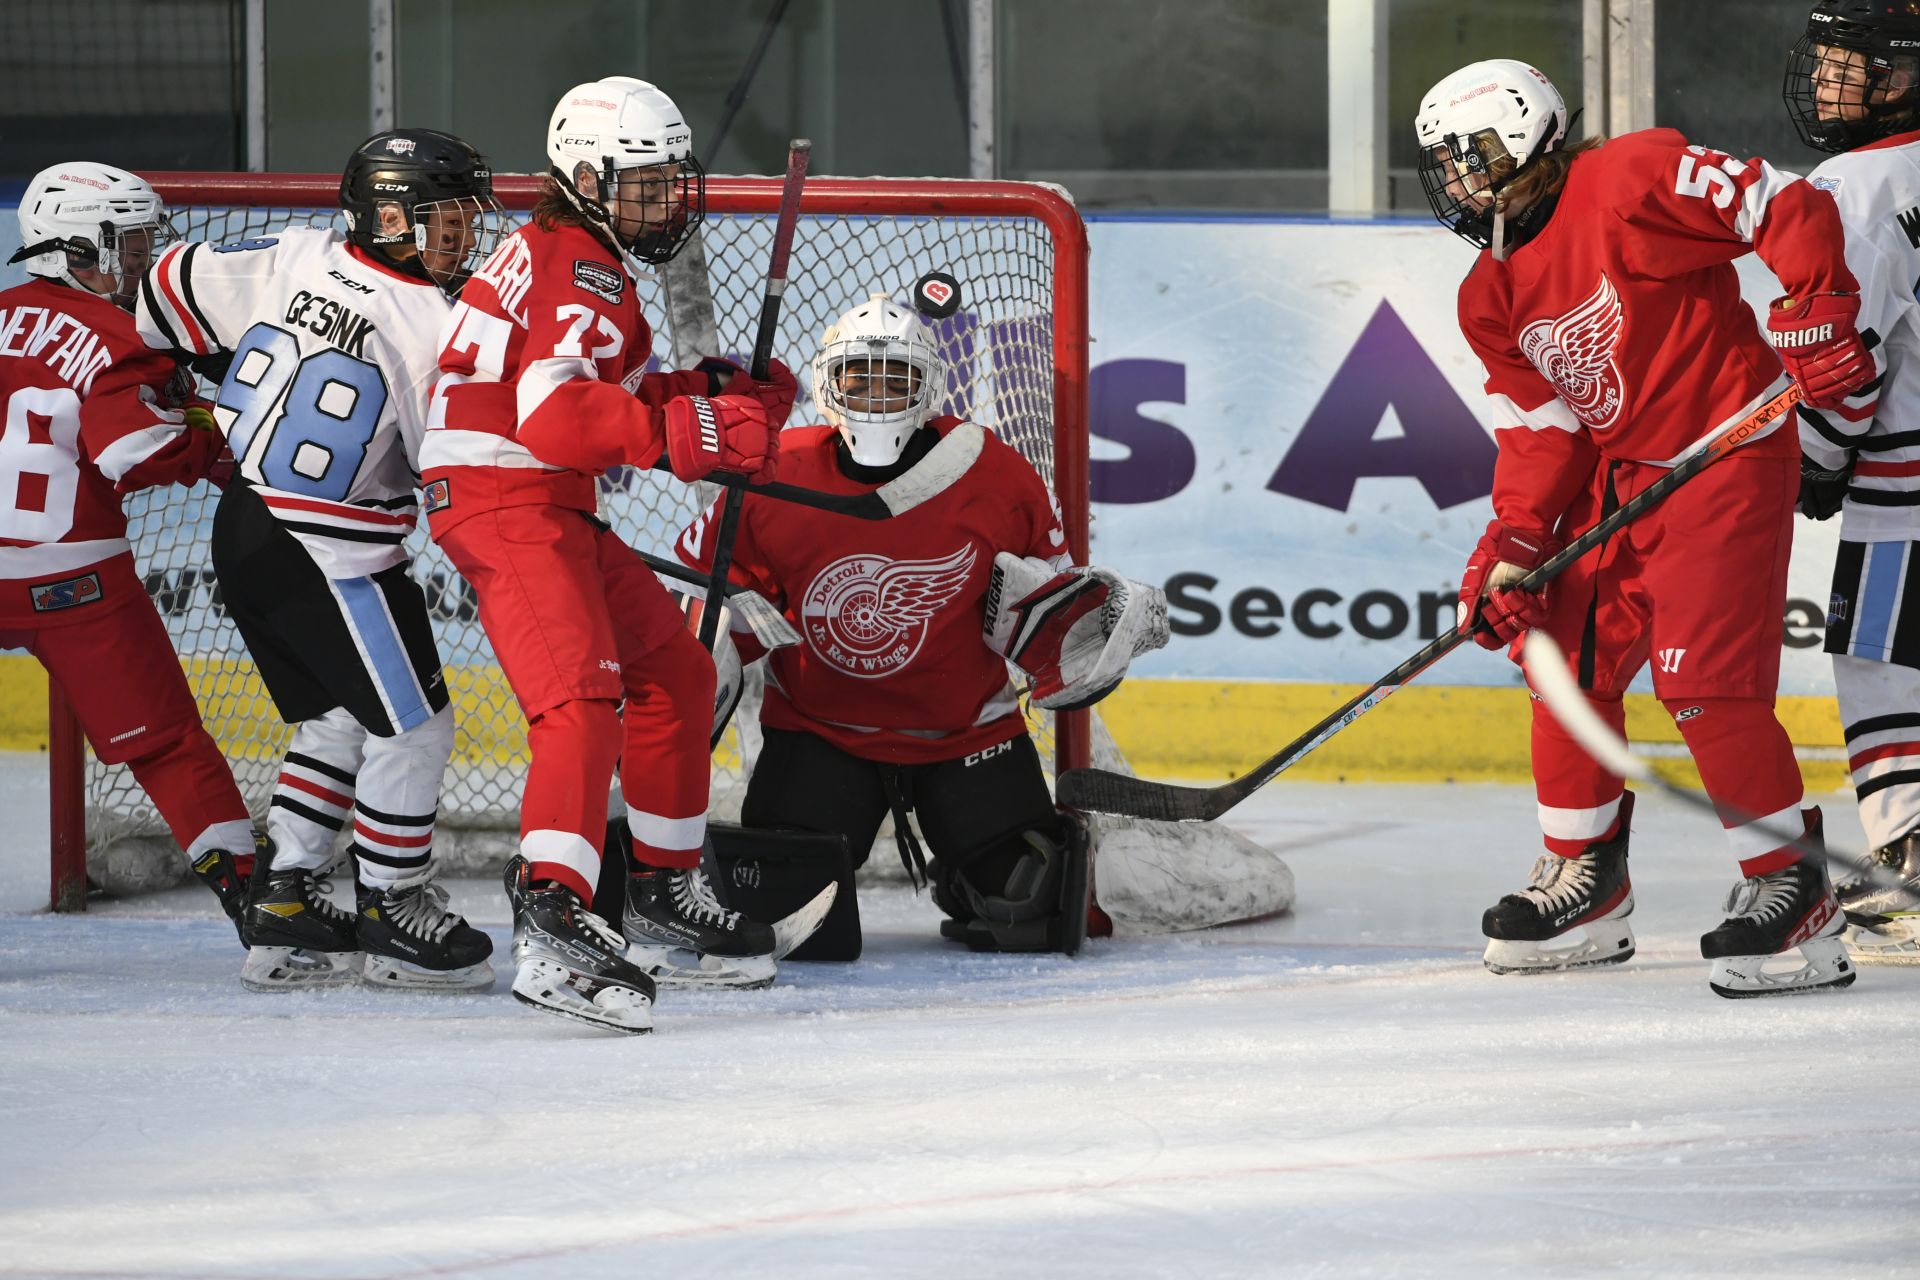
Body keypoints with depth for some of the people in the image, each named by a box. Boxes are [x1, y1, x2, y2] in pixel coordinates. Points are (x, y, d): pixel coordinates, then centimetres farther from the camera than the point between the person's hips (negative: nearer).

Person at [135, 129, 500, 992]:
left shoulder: (292, 259, 0)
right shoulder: (431, 324, -18)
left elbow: (172, 290, 10)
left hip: (246, 528, 8)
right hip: (332, 556, -8)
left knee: (339, 718, 18)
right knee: (413, 724, 3)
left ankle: (282, 910, 18)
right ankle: (392, 914, 11)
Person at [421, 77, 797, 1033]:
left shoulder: (582, 262, 20)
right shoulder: (577, 269, -14)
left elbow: (608, 399, 22)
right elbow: (553, 414, -29)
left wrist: (714, 392, 7)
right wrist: (695, 431, -30)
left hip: (555, 510, 11)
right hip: (505, 500, -11)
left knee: (675, 676, 19)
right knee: (584, 699, -26)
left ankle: (667, 902, 29)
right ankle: (551, 928, -40)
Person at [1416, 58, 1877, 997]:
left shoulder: (1631, 182, -18)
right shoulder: (1491, 299, 7)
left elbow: (1788, 210, -19)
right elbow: (1539, 426, 7)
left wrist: (1815, 319, -26)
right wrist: (1511, 549, -3)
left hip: (1729, 453, -9)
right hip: (1616, 475, 9)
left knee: (1704, 678, -16)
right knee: (1568, 657, 9)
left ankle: (1792, 887, -7)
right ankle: (1584, 880, 24)